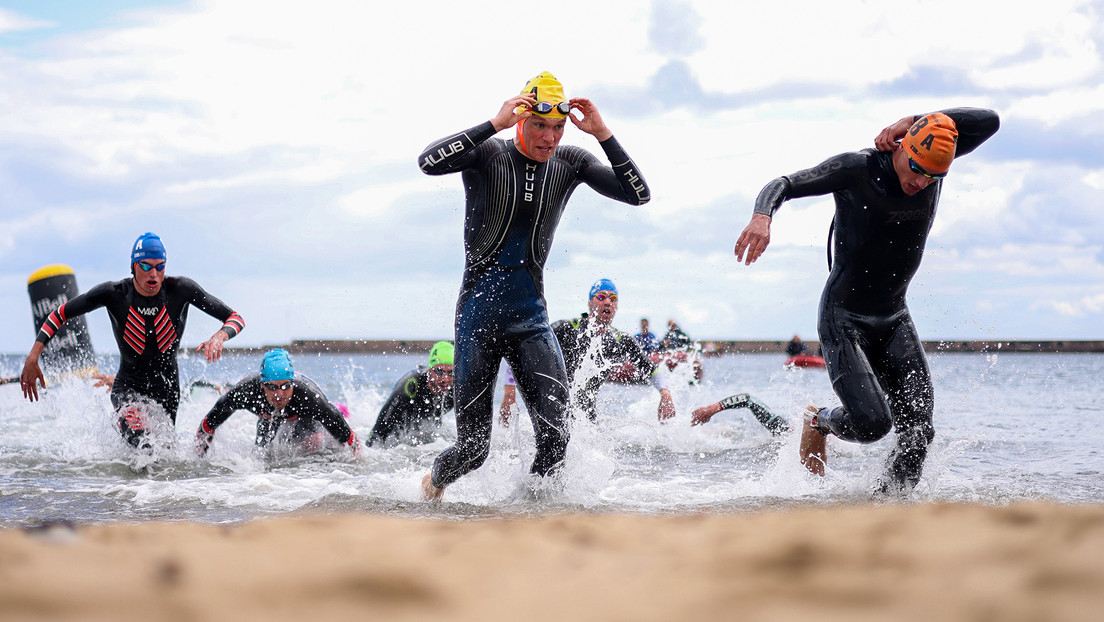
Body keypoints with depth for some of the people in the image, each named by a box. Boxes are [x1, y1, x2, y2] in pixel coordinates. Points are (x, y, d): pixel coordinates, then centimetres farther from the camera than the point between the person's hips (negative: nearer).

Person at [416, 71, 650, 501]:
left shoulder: (570, 163, 2)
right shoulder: (488, 154, -9)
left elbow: (638, 194, -6)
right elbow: (428, 163, -28)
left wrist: (603, 135, -16)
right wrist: (494, 124, -30)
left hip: (531, 318, 3)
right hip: (478, 316, -3)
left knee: (554, 439, -15)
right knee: (473, 450, 2)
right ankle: (434, 482, 36)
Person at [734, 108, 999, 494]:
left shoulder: (935, 162, -3)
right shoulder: (856, 169, -17)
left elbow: (989, 121, -5)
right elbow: (785, 185, -17)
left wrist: (915, 121, -15)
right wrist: (762, 216, -40)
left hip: (895, 320, 5)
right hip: (843, 320, -5)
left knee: (918, 430, -10)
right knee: (871, 423, -20)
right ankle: (818, 422, 13)